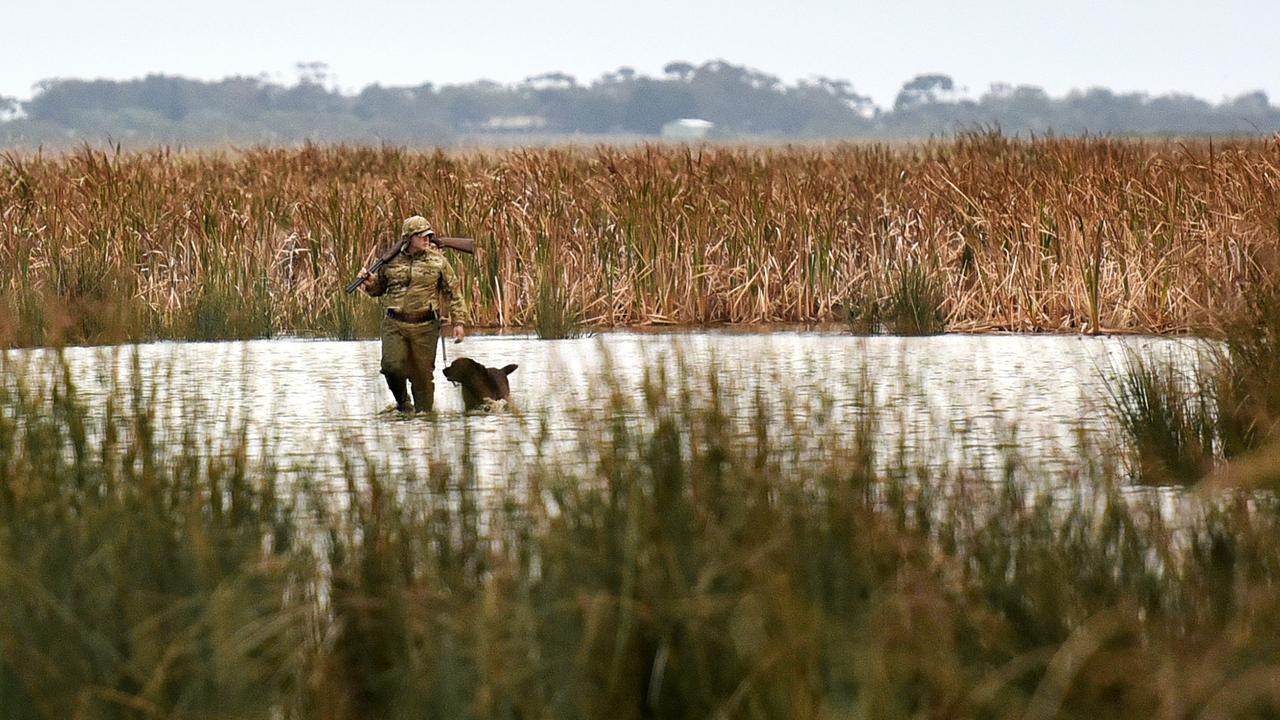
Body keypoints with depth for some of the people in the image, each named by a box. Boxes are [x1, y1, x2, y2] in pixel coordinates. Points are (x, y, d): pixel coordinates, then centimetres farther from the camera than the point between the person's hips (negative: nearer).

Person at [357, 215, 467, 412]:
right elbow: (378, 288, 18)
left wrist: (458, 322, 0)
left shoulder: (437, 261, 2)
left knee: (423, 373, 2)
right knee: (392, 365, -12)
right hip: (394, 324, 1)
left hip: (425, 327, -1)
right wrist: (369, 284, -6)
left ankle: (424, 410, 16)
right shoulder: (391, 261, 5)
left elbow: (453, 292, 5)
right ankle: (402, 401, 14)